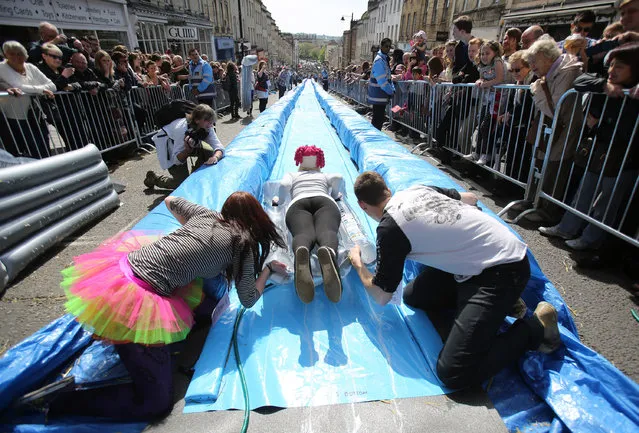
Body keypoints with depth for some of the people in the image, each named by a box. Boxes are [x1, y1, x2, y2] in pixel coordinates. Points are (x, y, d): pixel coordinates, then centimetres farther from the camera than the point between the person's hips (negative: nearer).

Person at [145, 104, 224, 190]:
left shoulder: (208, 128, -24)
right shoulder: (182, 129, -39)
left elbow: (219, 147, -30)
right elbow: (176, 160, -33)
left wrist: (215, 157, -53)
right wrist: (188, 149, -52)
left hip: (188, 144, 5)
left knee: (208, 151, -25)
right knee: (182, 183, -9)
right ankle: (154, 179, 18)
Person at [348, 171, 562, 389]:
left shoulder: (389, 228, -16)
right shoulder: (419, 188, 7)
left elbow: (381, 296, -5)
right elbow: (471, 198, 24)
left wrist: (358, 264, 13)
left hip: (502, 272, -9)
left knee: (452, 373, -13)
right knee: (413, 296, 13)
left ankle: (535, 327, 2)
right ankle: (502, 302, 15)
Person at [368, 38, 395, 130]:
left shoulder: (384, 59, 16)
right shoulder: (379, 60, -16)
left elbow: (388, 77, 21)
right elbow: (382, 81, -22)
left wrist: (392, 89, 7)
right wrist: (391, 92, -12)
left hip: (382, 96, 10)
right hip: (378, 97, -10)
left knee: (379, 119, 14)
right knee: (378, 120, -5)